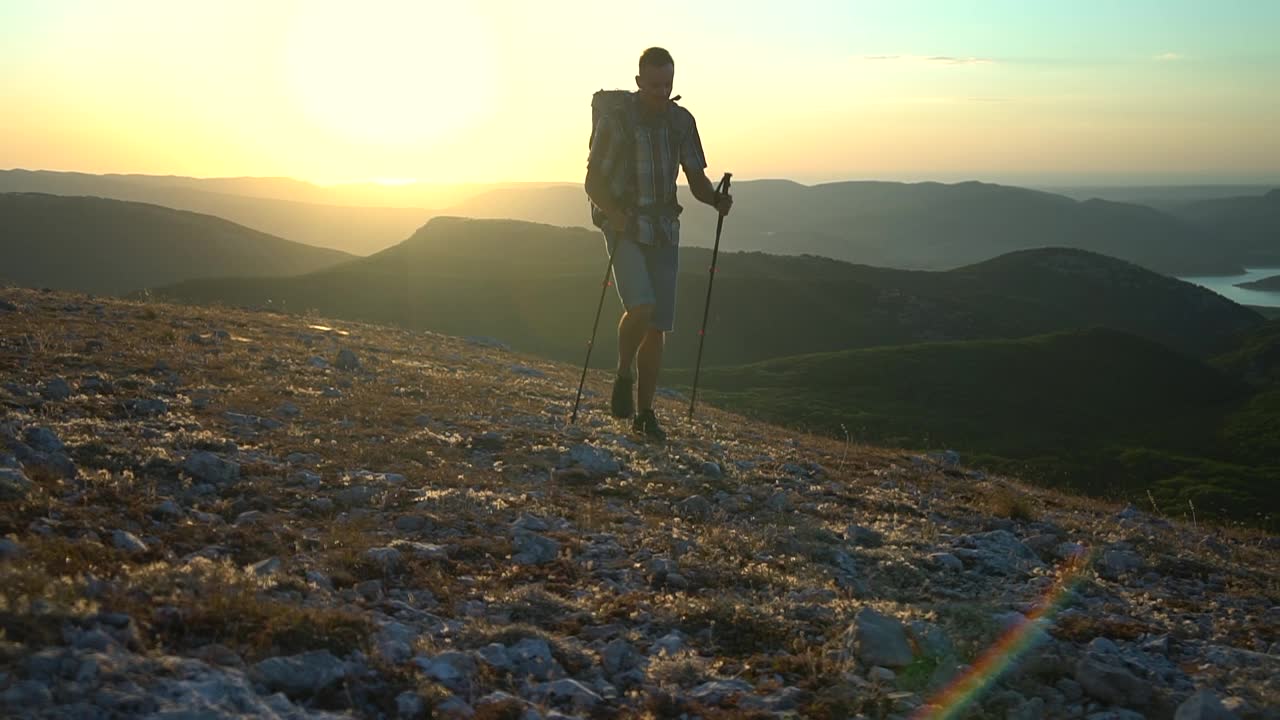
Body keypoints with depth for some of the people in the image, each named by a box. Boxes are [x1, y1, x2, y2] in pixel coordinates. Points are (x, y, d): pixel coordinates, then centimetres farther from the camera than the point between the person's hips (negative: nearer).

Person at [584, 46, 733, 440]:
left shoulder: (681, 120, 6)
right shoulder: (616, 119, -8)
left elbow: (696, 179, 10)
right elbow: (593, 182, -7)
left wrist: (716, 199, -11)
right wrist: (614, 212, -26)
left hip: (664, 229, 4)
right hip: (625, 227, -4)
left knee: (658, 325, 3)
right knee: (641, 307, -24)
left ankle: (645, 412, 14)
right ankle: (623, 378, 3)